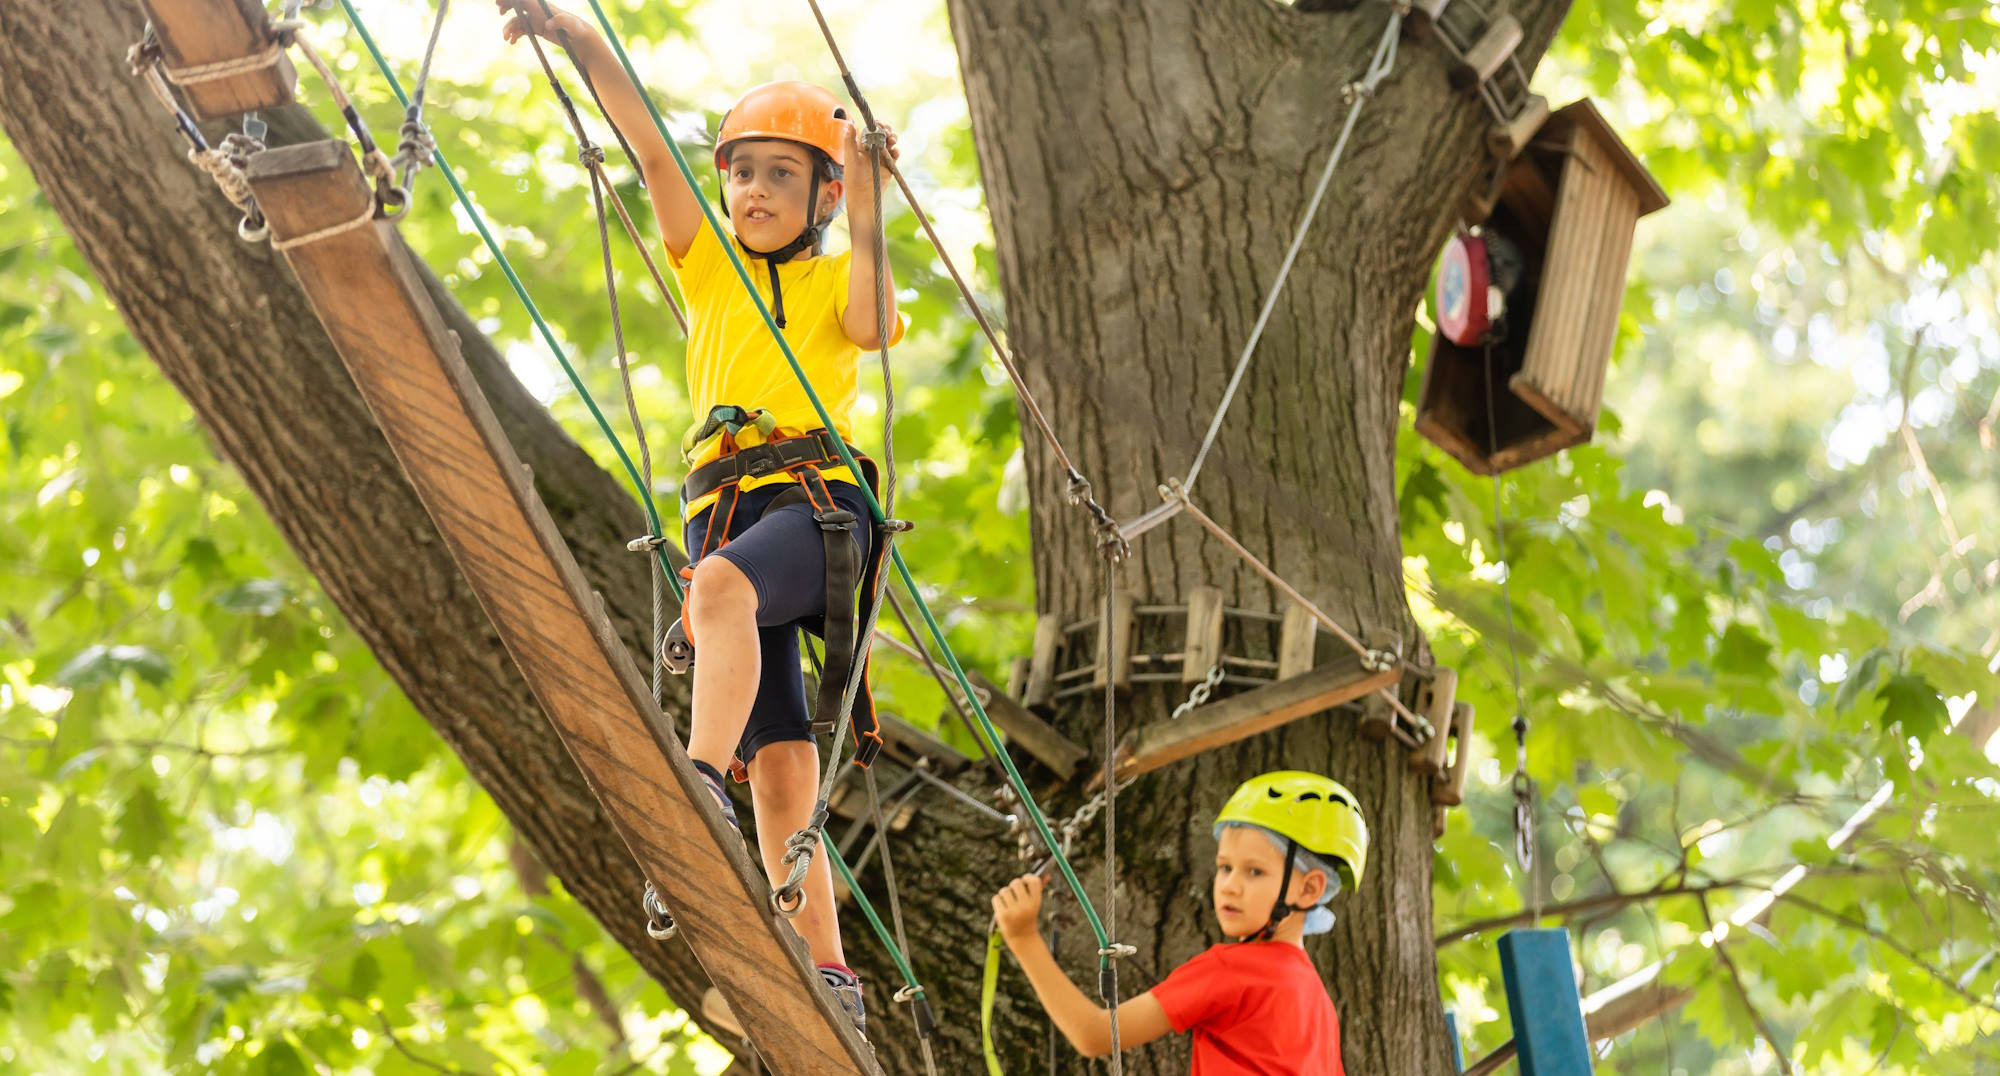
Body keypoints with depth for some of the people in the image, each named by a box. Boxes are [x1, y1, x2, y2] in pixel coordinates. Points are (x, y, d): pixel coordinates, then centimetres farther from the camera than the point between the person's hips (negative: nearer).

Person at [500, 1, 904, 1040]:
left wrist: (869, 217, -17)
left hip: (818, 498, -4)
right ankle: (828, 980, -5)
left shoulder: (836, 277, 14)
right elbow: (650, 148, 11)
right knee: (780, 763, -4)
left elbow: (871, 326, -11)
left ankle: (699, 792, -51)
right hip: (721, 510, 4)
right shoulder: (709, 265, 23)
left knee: (724, 583, -38)